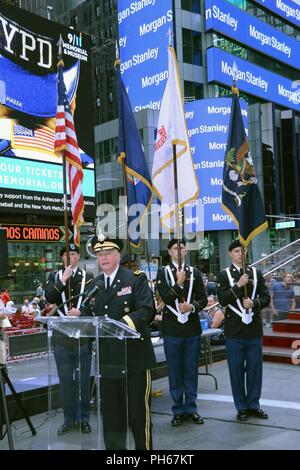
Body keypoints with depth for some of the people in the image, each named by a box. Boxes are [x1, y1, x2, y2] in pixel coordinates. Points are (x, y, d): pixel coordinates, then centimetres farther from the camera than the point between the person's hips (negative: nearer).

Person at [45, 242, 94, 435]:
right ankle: (69, 419, 20)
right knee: (66, 380, 9)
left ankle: (84, 418, 20)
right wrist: (62, 280, -16)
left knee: (84, 380, 8)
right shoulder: (54, 277, 7)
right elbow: (49, 298, -7)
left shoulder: (88, 277, 3)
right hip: (61, 337, 1)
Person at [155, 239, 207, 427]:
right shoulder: (163, 273, 2)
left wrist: (191, 307, -14)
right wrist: (179, 283, -19)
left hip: (193, 329, 2)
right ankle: (179, 410, 16)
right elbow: (166, 298, -9)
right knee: (175, 371, 6)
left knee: (191, 370, 8)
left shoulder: (195, 273, 7)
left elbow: (203, 299, 4)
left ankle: (191, 408, 20)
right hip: (172, 330, -2)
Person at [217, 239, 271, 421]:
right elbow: (222, 300, -9)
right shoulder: (224, 275, 1)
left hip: (254, 329, 2)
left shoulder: (256, 273, 8)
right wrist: (238, 285, -19)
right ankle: (242, 407, 16)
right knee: (237, 369, 4)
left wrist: (254, 303, -15)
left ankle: (253, 404, 22)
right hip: (234, 330, -2)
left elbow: (266, 298, 4)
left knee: (255, 367, 9)